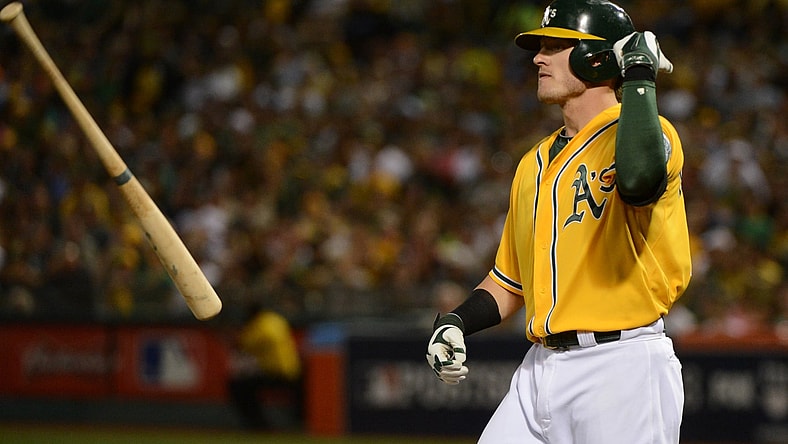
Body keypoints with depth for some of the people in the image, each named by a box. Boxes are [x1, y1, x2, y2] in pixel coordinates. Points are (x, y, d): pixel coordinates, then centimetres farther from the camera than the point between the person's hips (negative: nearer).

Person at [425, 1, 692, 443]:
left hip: (622, 372, -7)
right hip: (541, 369, 8)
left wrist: (639, 78, -21)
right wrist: (457, 322, 7)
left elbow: (638, 179, -32)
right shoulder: (535, 162, 20)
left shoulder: (650, 132, -5)